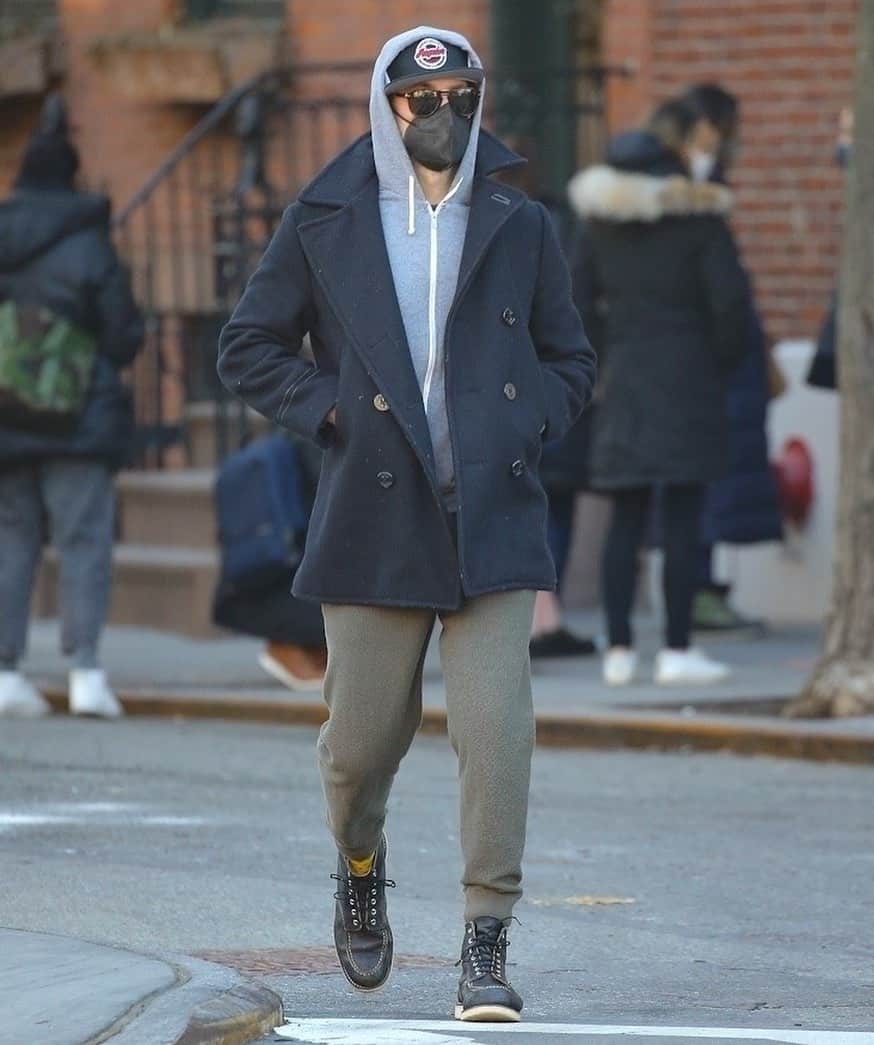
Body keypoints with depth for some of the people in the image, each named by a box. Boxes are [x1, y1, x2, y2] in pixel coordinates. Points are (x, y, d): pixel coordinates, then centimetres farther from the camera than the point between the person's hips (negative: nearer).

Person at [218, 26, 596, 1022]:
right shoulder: (325, 223, 5)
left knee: (497, 732, -12)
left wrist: (525, 425, -1)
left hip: (492, 520, 0)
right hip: (373, 520, 0)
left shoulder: (520, 228, 9)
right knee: (362, 735, 5)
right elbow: (247, 347, 10)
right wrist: (329, 410, -3)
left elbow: (570, 360, 18)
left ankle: (486, 945, -7)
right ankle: (360, 868, 38)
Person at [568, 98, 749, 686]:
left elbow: (581, 298, 10)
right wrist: (727, 360, 3)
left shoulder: (602, 218, 7)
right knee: (683, 518, -3)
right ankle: (677, 651, -5)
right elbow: (729, 298, -12)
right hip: (688, 378, -5)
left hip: (624, 374, 5)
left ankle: (619, 649, 7)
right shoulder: (699, 215, -8)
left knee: (627, 520, 9)